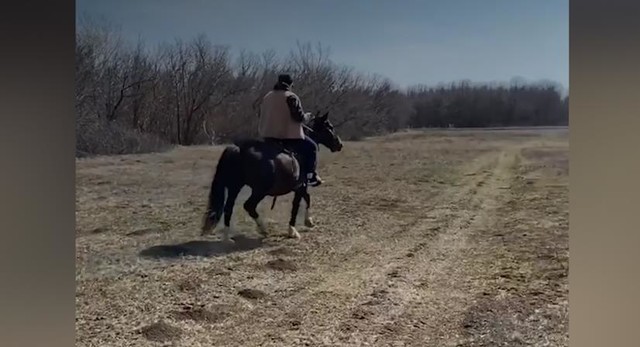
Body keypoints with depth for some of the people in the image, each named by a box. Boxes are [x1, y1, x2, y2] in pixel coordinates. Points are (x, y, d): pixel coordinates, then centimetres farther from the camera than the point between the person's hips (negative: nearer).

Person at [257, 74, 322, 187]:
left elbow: (261, 115, 19)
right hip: (289, 136, -7)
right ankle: (310, 175, 3)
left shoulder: (267, 97, 11)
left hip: (268, 136, 7)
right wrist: (307, 116, 6)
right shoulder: (291, 97, -10)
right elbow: (299, 117, -15)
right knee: (311, 147, 8)